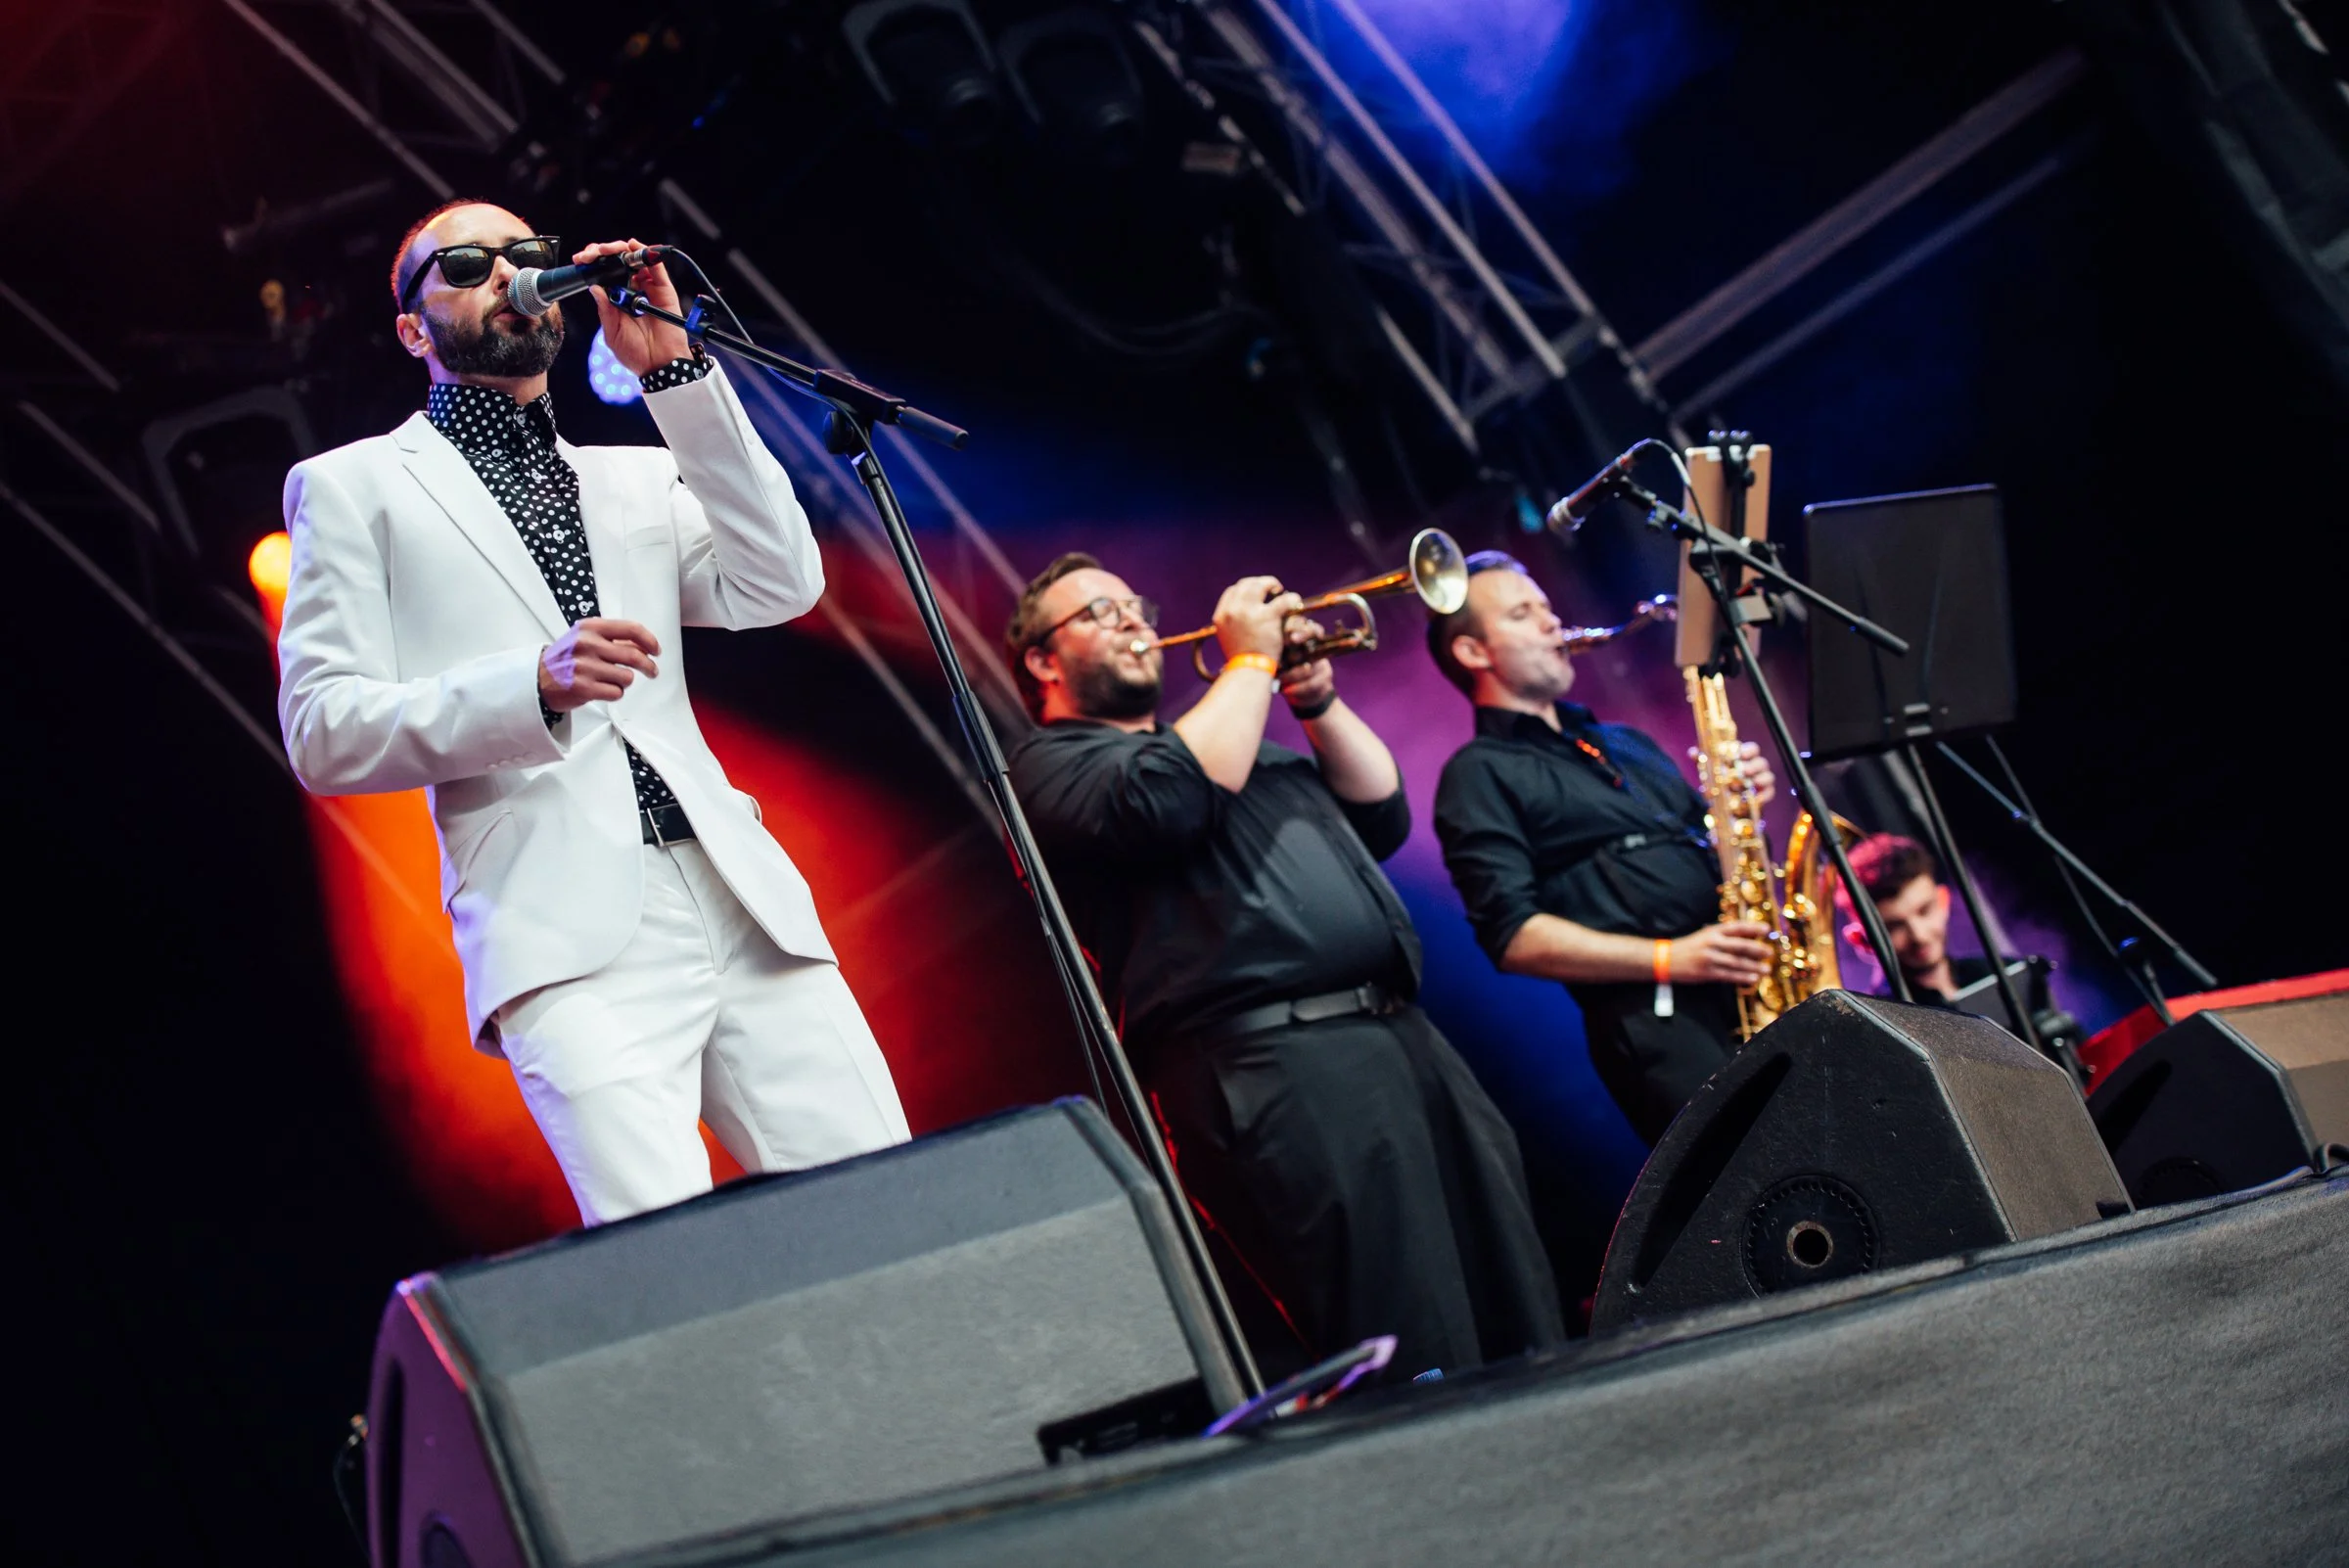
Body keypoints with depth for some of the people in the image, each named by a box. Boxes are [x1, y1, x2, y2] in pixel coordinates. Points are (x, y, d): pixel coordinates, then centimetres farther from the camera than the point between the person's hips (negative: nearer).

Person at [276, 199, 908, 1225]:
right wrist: (533, 685, -13)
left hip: (741, 900, 4)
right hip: (571, 936, -4)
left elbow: (779, 588, 7)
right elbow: (323, 732, 3)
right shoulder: (356, 486, 15)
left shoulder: (641, 479, 25)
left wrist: (670, 370, 4)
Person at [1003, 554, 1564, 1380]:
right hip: (1267, 1058, -8)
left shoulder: (1234, 743, 31)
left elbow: (1383, 817, 27)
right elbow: (1168, 801, -15)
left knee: (1519, 1323, 6)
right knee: (1415, 1365, -16)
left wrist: (1316, 701, 14)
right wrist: (1249, 660, -3)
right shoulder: (1052, 764, 6)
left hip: (1402, 1035, 9)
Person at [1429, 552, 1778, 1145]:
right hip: (1653, 1015, -7)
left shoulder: (1624, 742, 27)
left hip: (1746, 985, 7)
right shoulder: (1480, 774, 4)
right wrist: (1669, 960, -15)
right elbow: (1513, 938, -8)